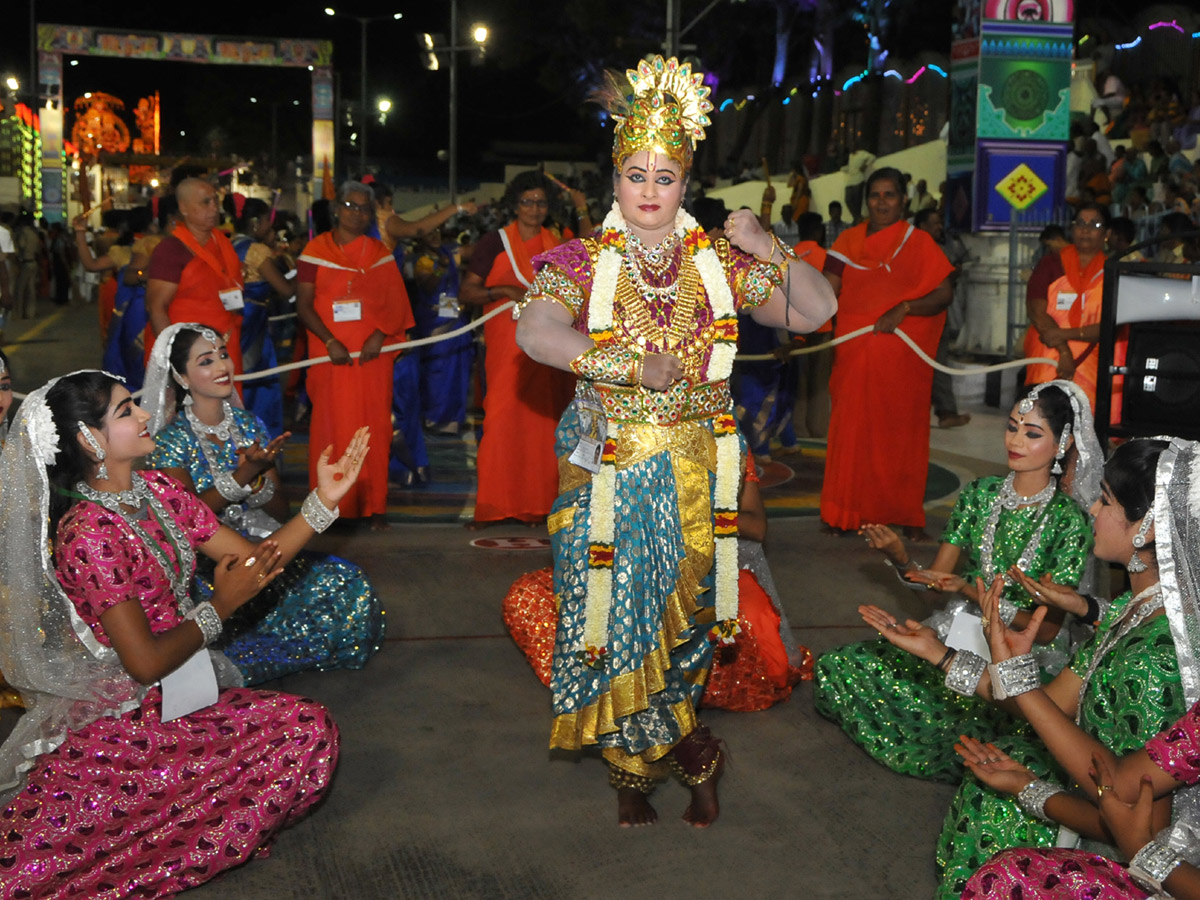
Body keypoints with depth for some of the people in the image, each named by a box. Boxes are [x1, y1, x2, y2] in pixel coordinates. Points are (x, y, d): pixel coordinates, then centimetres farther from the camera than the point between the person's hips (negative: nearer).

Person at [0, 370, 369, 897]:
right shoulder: (88, 532, -19)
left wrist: (324, 500, -3)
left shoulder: (156, 490, 4)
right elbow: (145, 662, -20)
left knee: (313, 730, -10)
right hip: (124, 712, -7)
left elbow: (255, 559, 6)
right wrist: (221, 606, -9)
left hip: (178, 690, 7)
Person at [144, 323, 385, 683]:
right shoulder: (172, 441, -7)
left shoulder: (248, 424, 6)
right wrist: (242, 475, -23)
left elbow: (281, 511, 5)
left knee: (348, 583, -17)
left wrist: (258, 479, -18)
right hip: (202, 565, -5)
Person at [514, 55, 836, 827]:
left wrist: (775, 252, -13)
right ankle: (686, 748, 23)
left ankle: (635, 768, 27)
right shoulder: (585, 261, -1)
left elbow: (818, 311, 4)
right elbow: (534, 332, -18)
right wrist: (631, 367, -23)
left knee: (685, 611, 6)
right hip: (612, 471, -1)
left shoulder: (721, 262, 4)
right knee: (618, 614, 0)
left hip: (697, 471, 2)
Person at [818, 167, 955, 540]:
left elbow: (944, 294, -2)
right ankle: (846, 513, 13)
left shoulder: (918, 243, 4)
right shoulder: (848, 241, 10)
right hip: (854, 355, 2)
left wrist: (904, 309, -17)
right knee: (851, 429, 3)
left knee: (902, 431, 2)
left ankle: (907, 517, 10)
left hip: (902, 355, -2)